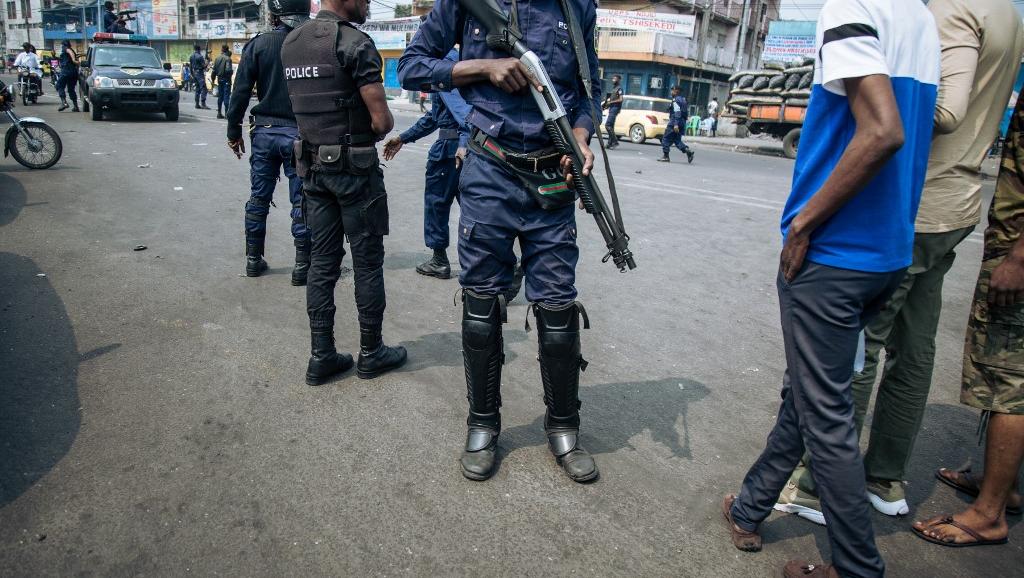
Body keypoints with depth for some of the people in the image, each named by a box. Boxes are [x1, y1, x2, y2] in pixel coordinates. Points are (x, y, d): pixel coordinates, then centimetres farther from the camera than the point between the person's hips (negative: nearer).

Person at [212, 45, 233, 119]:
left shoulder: (217, 58, 7)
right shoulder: (228, 59, -13)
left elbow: (214, 70, 9)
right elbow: (228, 69, -23)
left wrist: (213, 79, 16)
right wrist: (232, 72, -1)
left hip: (219, 79, 6)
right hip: (226, 80, -6)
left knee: (220, 96, 13)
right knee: (226, 96, -4)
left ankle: (219, 113, 15)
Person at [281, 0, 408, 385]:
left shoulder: (290, 43, 11)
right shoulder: (355, 42, -14)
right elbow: (382, 121, -16)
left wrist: (357, 128, 9)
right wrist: (380, 125, 5)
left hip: (314, 166, 7)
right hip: (354, 168, -7)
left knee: (322, 261, 10)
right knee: (367, 263, 4)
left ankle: (321, 356, 15)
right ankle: (371, 353, 15)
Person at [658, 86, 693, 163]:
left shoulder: (676, 100, -11)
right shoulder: (683, 99, 18)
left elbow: (677, 113, -21)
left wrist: (676, 124, -27)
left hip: (675, 123, -9)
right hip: (682, 123, 9)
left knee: (666, 139, -1)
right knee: (677, 140, 12)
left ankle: (665, 156, 1)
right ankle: (688, 151, -4)